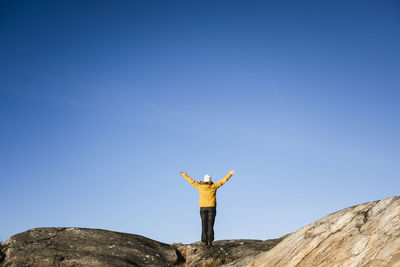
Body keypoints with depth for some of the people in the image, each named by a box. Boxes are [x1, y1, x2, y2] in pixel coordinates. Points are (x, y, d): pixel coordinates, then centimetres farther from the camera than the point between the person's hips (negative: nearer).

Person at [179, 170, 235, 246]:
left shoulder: (199, 186, 0)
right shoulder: (214, 186, -3)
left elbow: (191, 181, 10)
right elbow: (223, 180, 4)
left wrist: (184, 175, 22)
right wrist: (230, 174, 13)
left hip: (203, 208, 2)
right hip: (211, 207, -1)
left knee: (204, 224, 4)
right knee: (210, 224, -3)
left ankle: (205, 241, 0)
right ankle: (209, 241, -10)